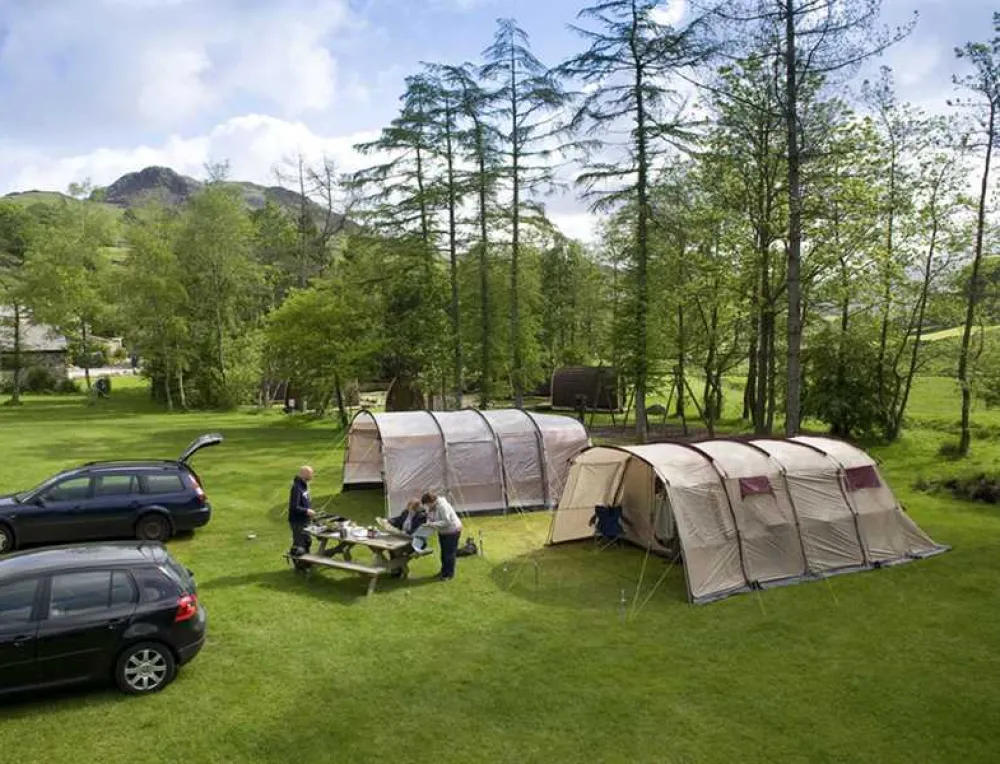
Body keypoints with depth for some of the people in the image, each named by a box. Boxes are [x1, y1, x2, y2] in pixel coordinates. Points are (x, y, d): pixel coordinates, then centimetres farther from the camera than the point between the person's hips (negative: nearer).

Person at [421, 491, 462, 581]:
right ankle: (444, 571, 32)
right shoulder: (431, 506, -4)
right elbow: (430, 517, 7)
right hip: (442, 531, 9)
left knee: (449, 553, -1)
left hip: (452, 531, -9)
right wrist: (428, 523, -15)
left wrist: (432, 524, -34)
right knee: (443, 552, 18)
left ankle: (449, 574, 11)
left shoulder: (442, 506, -32)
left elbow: (446, 522, -34)